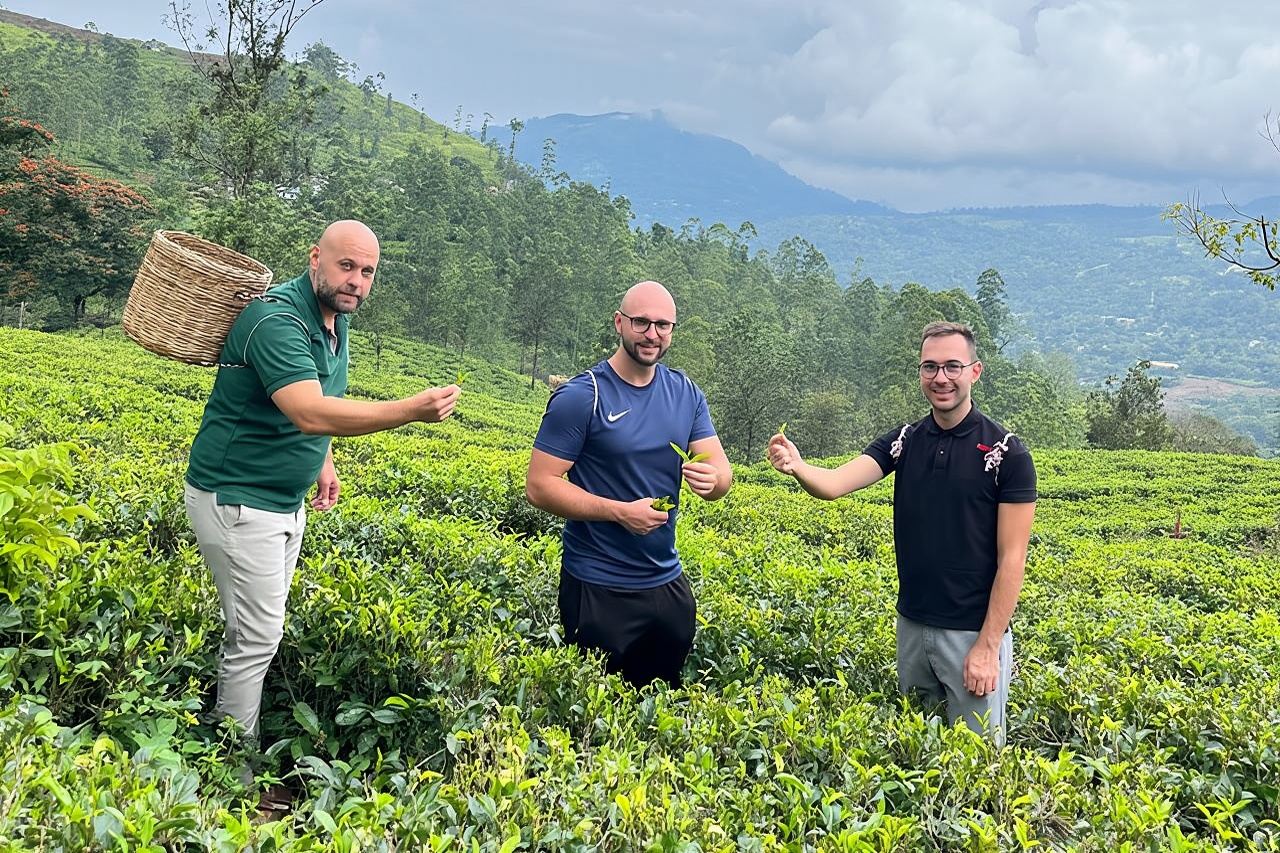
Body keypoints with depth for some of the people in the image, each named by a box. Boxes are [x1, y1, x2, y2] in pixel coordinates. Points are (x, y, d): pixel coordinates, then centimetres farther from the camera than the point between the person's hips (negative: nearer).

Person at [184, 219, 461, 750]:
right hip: (238, 501, -9)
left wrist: (323, 462, 11)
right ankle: (233, 770, 7)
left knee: (260, 628, 13)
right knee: (257, 637, -6)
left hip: (285, 502, 9)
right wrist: (412, 410, -44)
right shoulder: (277, 320, -25)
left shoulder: (335, 317, 6)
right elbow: (310, 413, -39)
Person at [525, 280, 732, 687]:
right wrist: (620, 511, -22)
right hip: (598, 589, -5)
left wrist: (712, 479, -23)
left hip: (668, 583, 5)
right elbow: (539, 486, -14)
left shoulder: (686, 394, 3)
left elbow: (721, 470, 1)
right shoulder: (580, 396, -13)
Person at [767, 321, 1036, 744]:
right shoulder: (903, 442, 2)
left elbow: (1011, 558, -12)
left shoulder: (1006, 452, -11)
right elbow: (835, 482, -13)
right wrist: (797, 468, -36)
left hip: (973, 632, -5)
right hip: (912, 625, 5)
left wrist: (988, 646, -15)